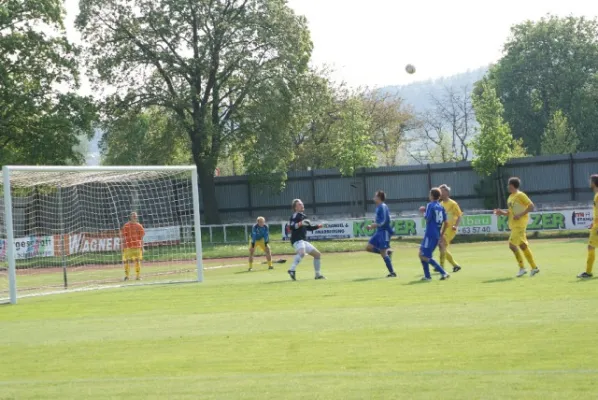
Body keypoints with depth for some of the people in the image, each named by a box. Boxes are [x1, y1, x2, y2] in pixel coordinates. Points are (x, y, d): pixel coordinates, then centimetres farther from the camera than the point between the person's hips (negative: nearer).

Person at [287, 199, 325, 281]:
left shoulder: (303, 216, 20)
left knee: (317, 254, 14)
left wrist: (318, 226, 20)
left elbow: (309, 228, 31)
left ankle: (318, 274, 22)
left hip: (303, 241, 10)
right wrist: (300, 223, -31)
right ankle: (292, 270, -44)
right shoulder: (295, 215, -6)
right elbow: (291, 227, -19)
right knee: (302, 252, -38)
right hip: (297, 240, -9)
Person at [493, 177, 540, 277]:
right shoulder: (511, 197, 16)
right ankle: (534, 267, 16)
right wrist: (502, 212, 8)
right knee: (523, 246, 10)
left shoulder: (520, 195, -11)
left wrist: (520, 215, -21)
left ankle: (522, 268, -8)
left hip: (520, 224, -9)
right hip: (514, 225, 9)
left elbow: (531, 207, -15)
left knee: (512, 244, -15)